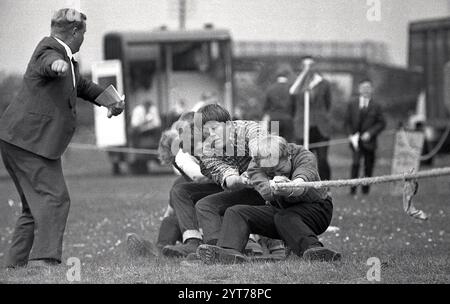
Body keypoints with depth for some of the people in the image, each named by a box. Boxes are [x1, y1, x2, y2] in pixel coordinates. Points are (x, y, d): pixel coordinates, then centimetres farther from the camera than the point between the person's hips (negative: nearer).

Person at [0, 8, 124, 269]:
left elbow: (81, 85, 38)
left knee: (36, 204, 14)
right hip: (29, 139, -11)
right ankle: (43, 258, -24)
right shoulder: (50, 51, -13)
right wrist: (57, 64, -62)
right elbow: (49, 62, -40)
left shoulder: (66, 58, 20)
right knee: (54, 197, -17)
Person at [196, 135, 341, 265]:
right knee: (234, 213, -15)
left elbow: (303, 178, -44)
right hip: (278, 210, 4)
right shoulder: (255, 167, -14)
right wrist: (273, 188, -60)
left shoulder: (305, 157, -21)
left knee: (284, 218, -36)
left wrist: (291, 188, -68)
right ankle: (230, 251, -41)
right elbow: (264, 190, -35)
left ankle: (313, 249, -57)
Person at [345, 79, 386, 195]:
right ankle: (353, 188, -8)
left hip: (369, 141, 0)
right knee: (355, 163, -15)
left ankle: (365, 189, 18)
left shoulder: (376, 106, 1)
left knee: (368, 166, 5)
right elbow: (347, 121, 10)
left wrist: (370, 133, -11)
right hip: (356, 140, 0)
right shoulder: (352, 104, 6)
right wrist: (351, 135, -5)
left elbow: (381, 123, 2)